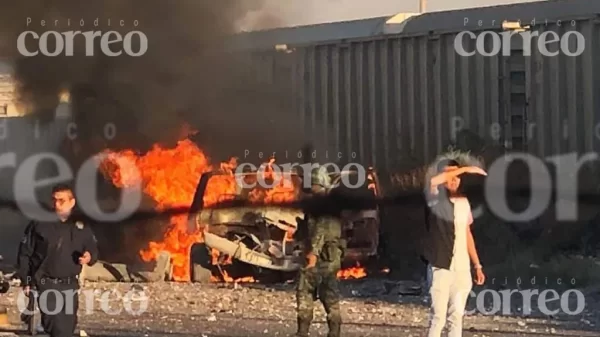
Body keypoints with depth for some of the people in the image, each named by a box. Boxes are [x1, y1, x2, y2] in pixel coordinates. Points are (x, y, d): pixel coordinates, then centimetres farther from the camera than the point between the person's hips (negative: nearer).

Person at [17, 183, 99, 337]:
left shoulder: (81, 228, 4)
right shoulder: (40, 224, -6)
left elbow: (93, 250, 15)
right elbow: (25, 252, -1)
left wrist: (89, 257, -10)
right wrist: (26, 281, -2)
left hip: (70, 285, 4)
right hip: (46, 284, -4)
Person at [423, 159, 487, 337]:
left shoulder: (463, 201, 10)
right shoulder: (436, 200, -7)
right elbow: (433, 181, -30)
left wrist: (477, 265, 15)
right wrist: (466, 168, -24)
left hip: (462, 269, 5)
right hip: (441, 268, -5)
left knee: (457, 317, 8)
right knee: (438, 317, -7)